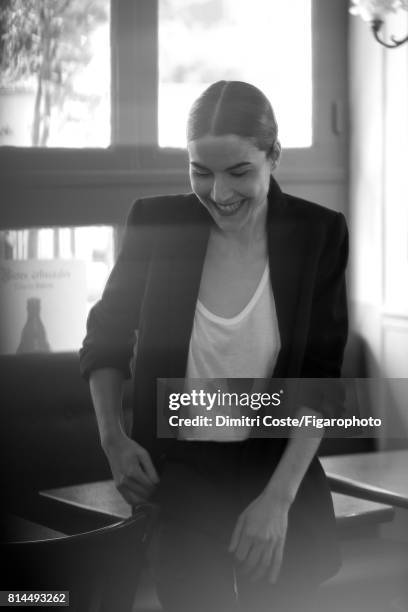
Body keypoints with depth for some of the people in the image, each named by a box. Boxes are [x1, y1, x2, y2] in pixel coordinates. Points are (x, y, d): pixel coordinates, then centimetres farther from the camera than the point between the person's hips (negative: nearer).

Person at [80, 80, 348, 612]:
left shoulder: (318, 234, -7)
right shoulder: (157, 223, -6)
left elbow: (320, 377, -7)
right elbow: (107, 335, 8)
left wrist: (278, 498, -16)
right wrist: (113, 438, -6)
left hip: (280, 469, 1)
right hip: (175, 473, -1)